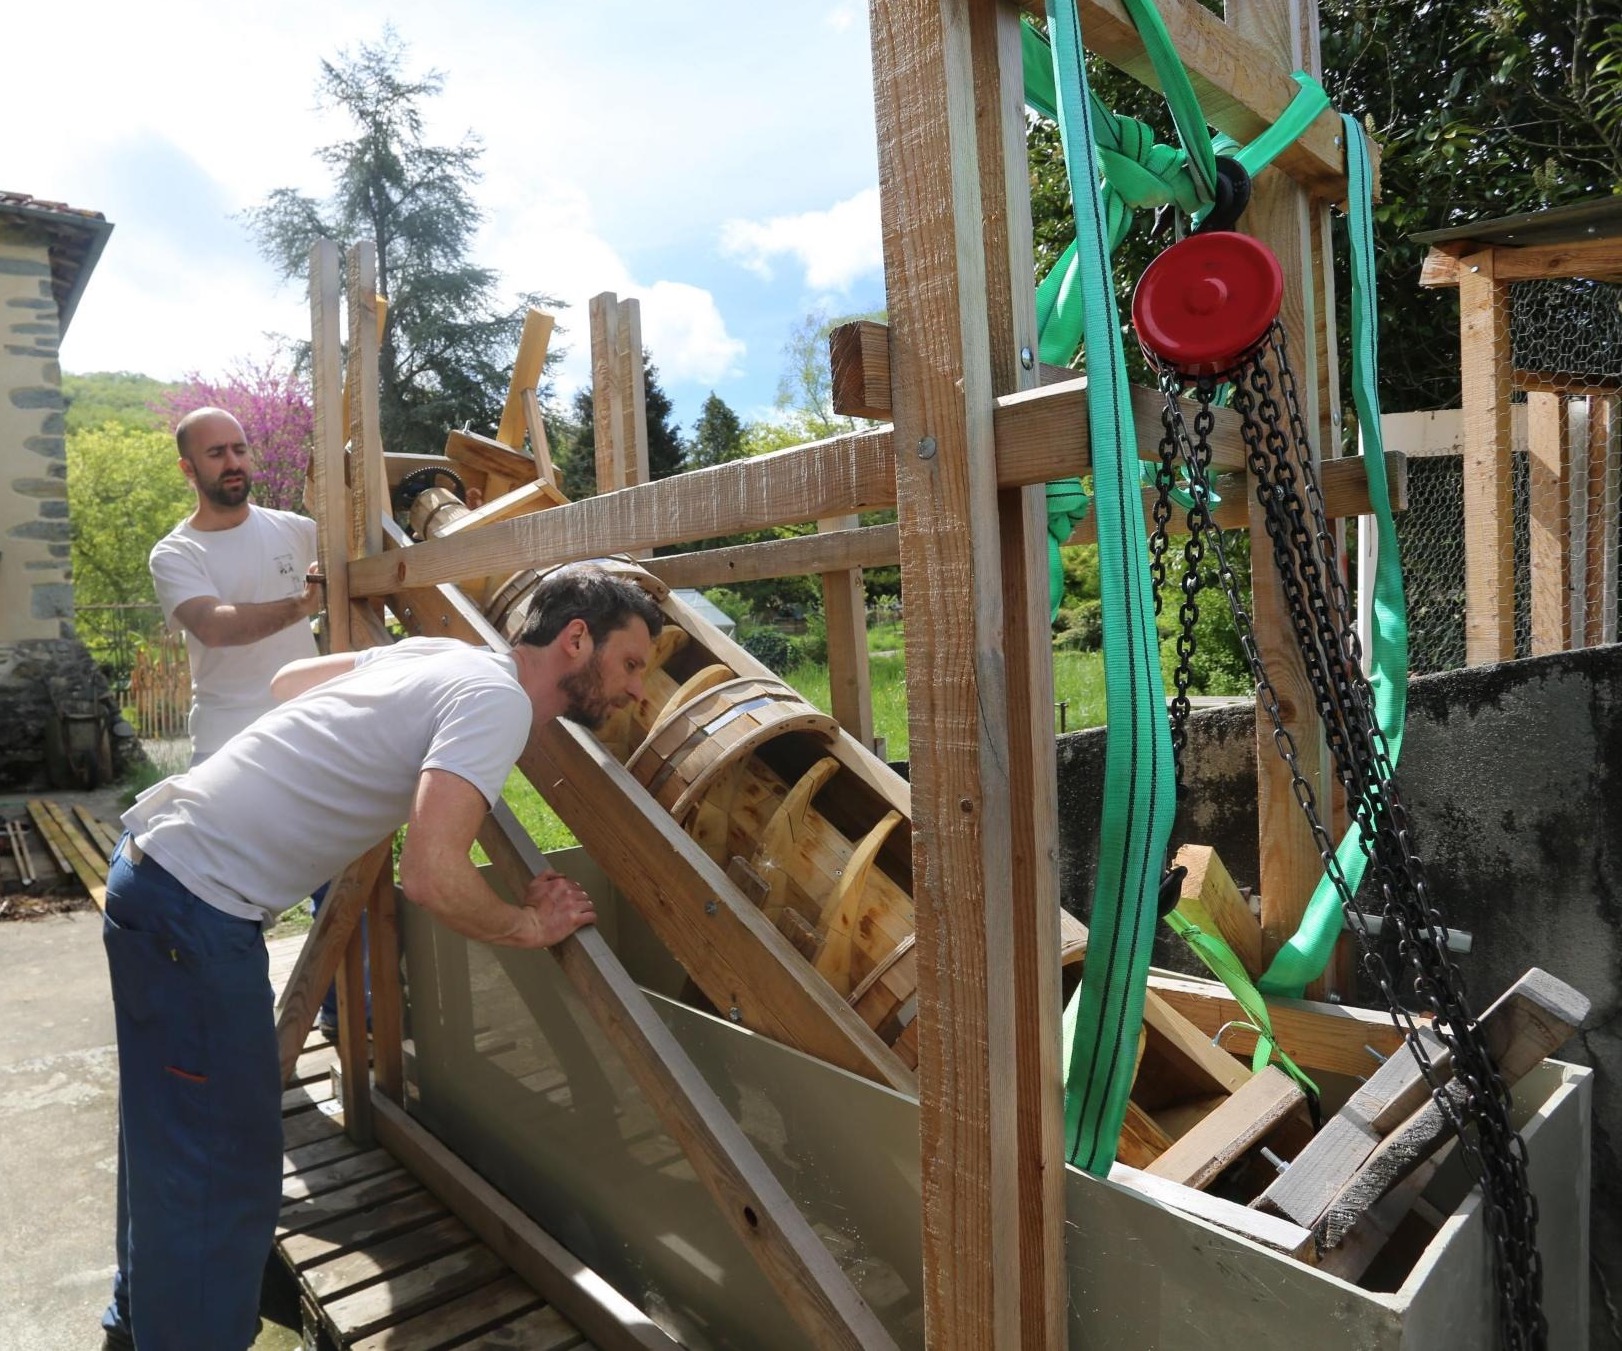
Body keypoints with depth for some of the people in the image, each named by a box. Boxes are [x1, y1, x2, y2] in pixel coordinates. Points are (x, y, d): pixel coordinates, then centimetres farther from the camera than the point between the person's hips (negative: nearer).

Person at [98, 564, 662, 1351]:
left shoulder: (444, 654, 7)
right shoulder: (498, 700, -20)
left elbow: (289, 678, 21)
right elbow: (432, 877, -31)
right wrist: (530, 926, -13)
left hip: (155, 860, 10)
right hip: (199, 909, -10)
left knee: (171, 1132, 25)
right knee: (224, 1168, 1)